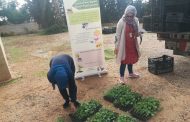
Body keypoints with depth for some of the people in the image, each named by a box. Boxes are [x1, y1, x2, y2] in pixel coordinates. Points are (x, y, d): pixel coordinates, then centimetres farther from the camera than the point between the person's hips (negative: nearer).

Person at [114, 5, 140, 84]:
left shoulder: (135, 21, 1)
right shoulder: (121, 22, -16)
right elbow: (118, 35, -13)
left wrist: (138, 34, -8)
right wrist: (116, 47, -13)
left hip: (132, 44, 6)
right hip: (124, 45, -6)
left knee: (131, 59, 18)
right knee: (124, 61, 0)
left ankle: (131, 73, 39)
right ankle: (121, 77, 15)